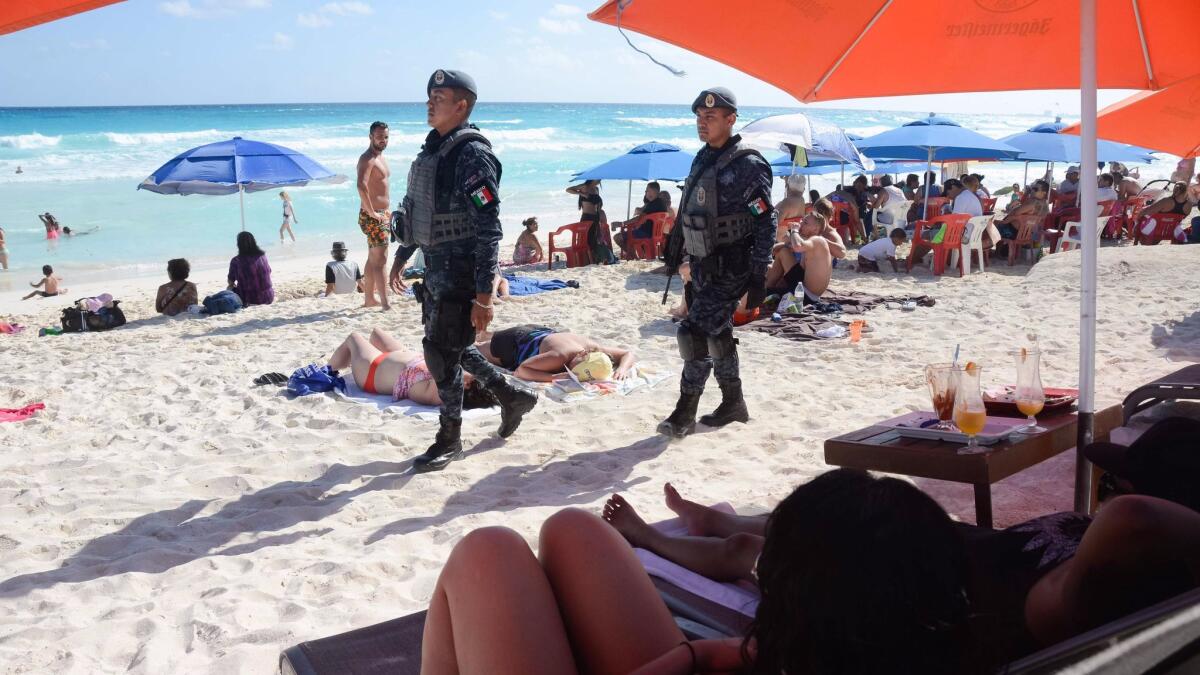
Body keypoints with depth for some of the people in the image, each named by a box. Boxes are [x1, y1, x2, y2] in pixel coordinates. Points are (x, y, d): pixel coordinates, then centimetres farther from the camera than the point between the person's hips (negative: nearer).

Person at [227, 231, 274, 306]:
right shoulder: (262, 256, -3)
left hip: (250, 300, -3)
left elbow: (231, 282, 1)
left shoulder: (235, 261, -13)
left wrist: (233, 285, 26)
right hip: (268, 298, 3)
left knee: (230, 288, 24)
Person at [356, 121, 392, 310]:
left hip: (382, 214, 10)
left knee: (373, 259, 16)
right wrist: (372, 213, -27)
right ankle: (385, 304, -14)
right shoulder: (367, 159, -15)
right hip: (372, 217, -10)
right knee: (380, 259, -12)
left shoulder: (380, 157, 16)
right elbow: (362, 186, -31)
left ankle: (369, 298, 25)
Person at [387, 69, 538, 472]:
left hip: (461, 273, -9)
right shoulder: (431, 150, 10)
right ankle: (512, 395, 34)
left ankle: (450, 440, 15)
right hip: (437, 269, 9)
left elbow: (488, 231, -22)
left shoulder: (472, 155, -18)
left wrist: (484, 296, -24)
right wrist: (401, 256, 26)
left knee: (441, 352, -2)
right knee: (449, 348, 17)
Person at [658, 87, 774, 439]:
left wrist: (759, 276, -18)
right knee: (716, 333, 15)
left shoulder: (748, 165, -13)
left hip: (730, 268, -8)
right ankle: (733, 404, 28)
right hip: (702, 264, 9)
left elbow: (765, 224, -15)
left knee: (695, 332, -12)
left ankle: (685, 413, -3)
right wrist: (676, 249, 21)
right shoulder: (702, 159, 11)